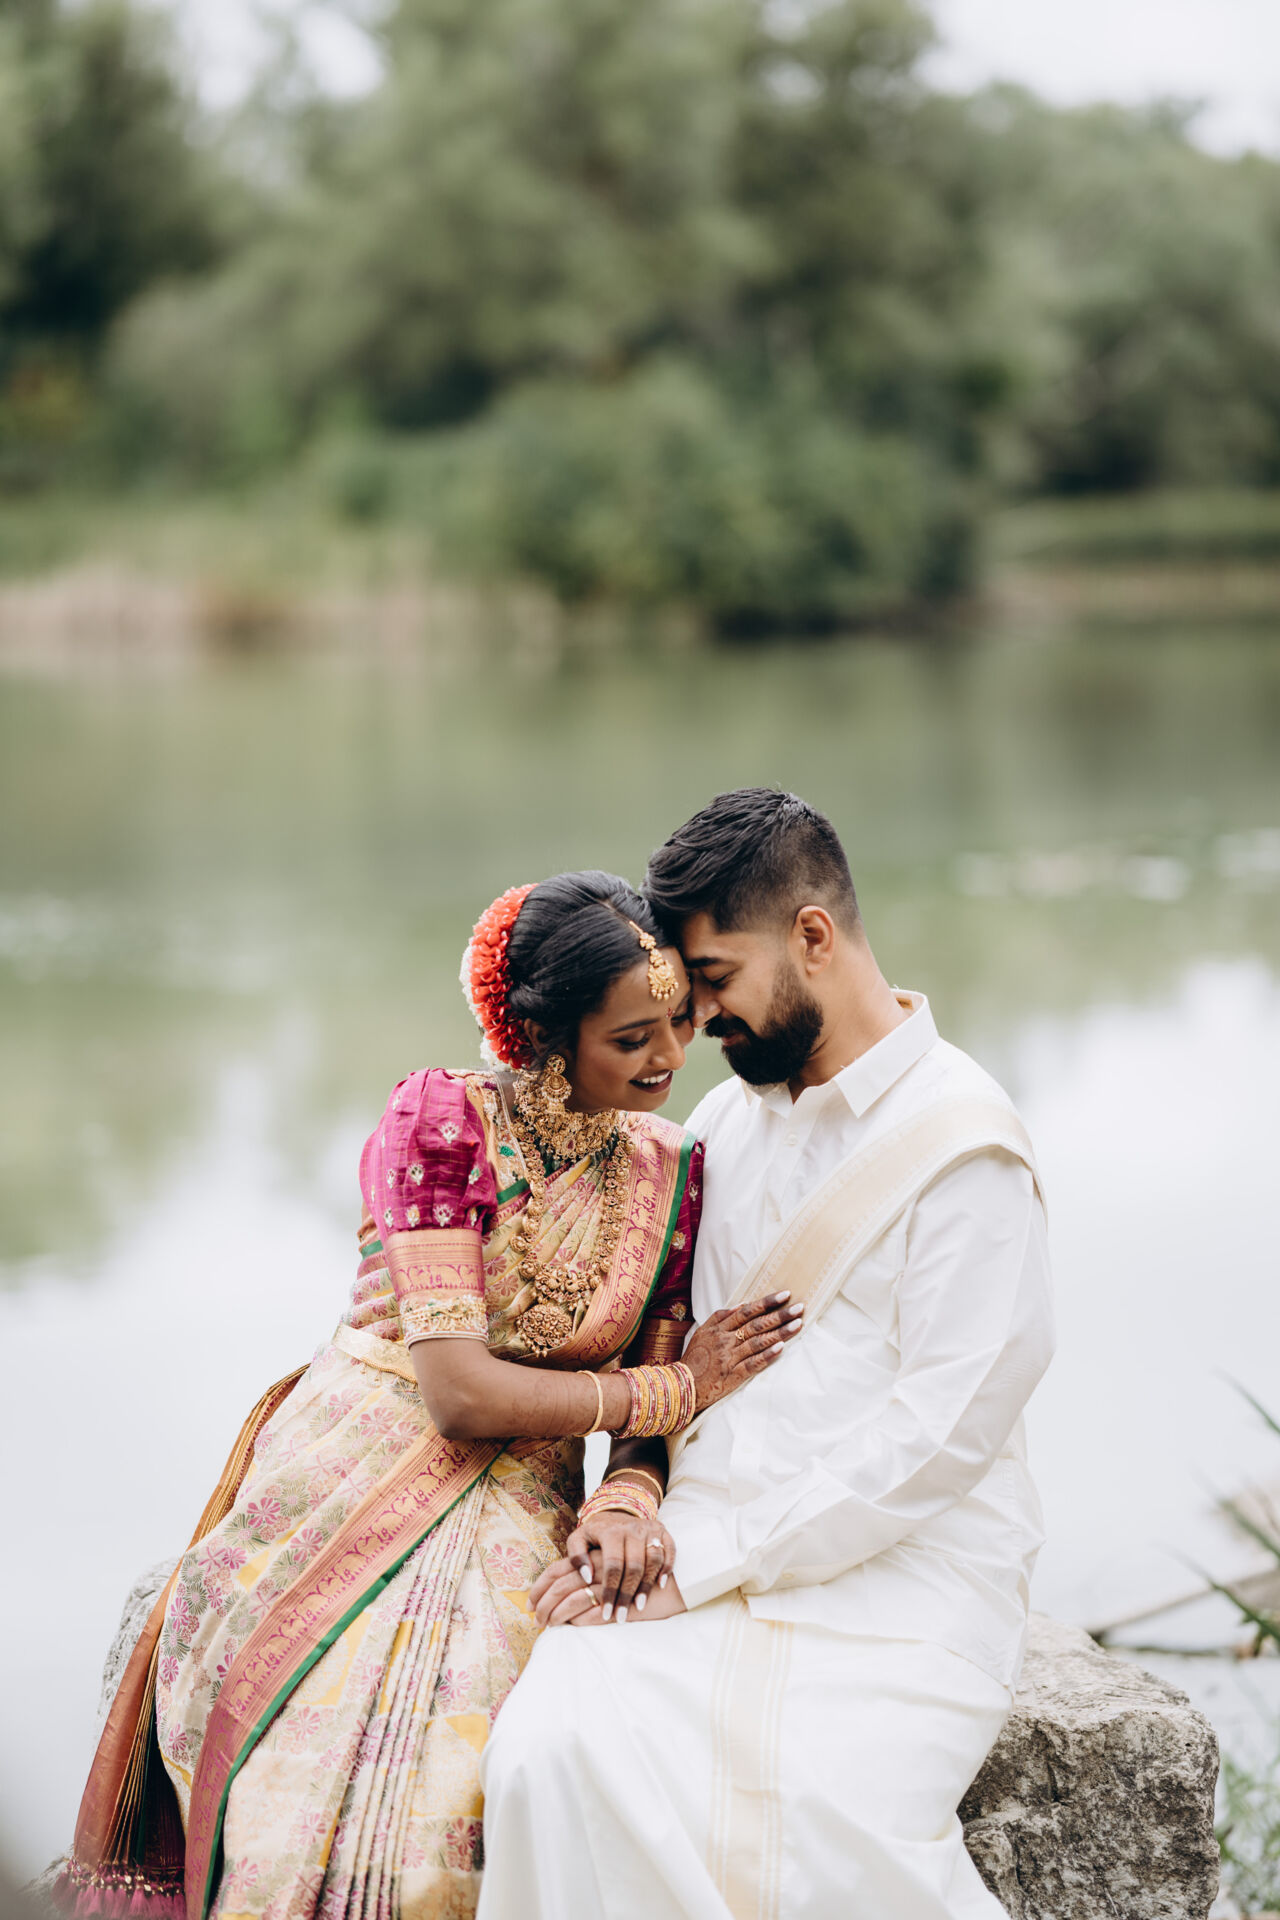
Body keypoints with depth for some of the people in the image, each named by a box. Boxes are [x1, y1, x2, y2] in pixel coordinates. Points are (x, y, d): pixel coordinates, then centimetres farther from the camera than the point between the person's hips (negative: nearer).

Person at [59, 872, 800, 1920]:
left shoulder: (673, 1172, 4)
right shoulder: (442, 1116, -11)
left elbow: (651, 1415, 4)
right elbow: (461, 1392, -17)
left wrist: (630, 1497, -19)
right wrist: (678, 1388, -12)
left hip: (511, 1518, 3)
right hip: (350, 1487, -3)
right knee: (310, 1791, -11)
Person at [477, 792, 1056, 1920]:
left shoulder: (964, 1143, -5)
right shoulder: (728, 1119, 18)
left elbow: (942, 1430, -12)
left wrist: (700, 1561, -14)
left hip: (899, 1575, -5)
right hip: (706, 1569, 5)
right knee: (552, 1758, -26)